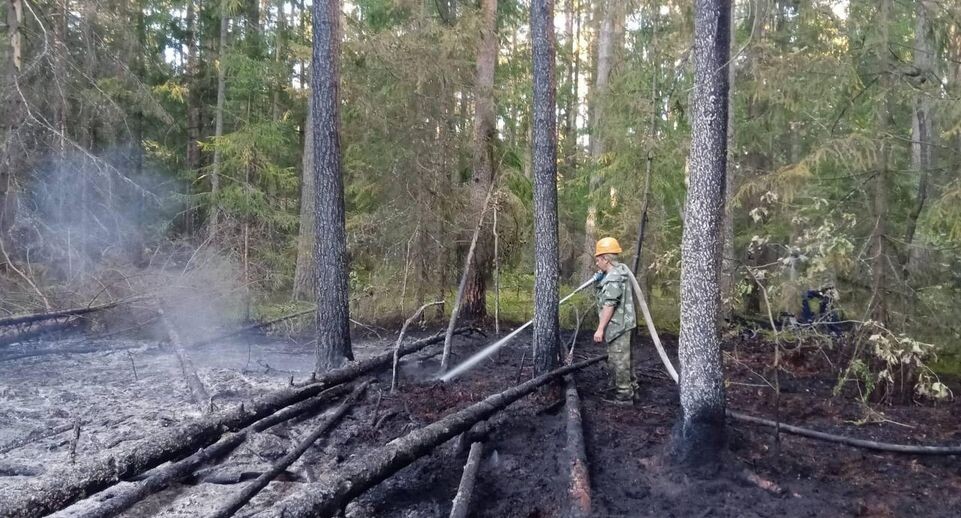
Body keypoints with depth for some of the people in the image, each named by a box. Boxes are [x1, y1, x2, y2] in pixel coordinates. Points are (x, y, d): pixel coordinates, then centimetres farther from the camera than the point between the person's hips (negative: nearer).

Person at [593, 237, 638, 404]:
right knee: (625, 359, 19)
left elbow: (609, 305, -23)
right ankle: (630, 390, 29)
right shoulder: (621, 270, 12)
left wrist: (600, 329, -21)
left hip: (617, 326, -11)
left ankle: (624, 396, 2)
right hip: (623, 324, 11)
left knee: (618, 361, -4)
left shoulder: (613, 277, -19)